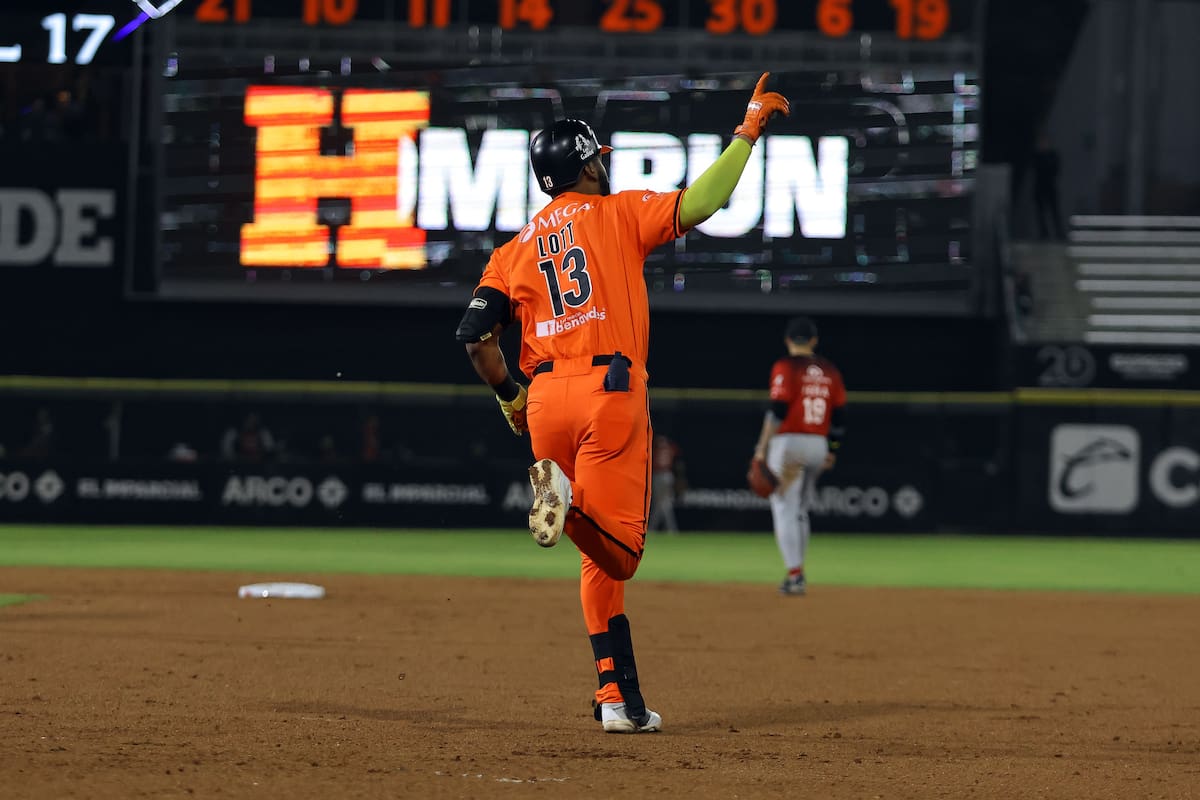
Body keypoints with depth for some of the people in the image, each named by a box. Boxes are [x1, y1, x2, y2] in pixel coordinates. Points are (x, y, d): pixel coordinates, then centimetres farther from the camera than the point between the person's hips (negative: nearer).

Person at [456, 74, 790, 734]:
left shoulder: (515, 250, 16)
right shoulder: (619, 213, 7)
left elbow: (475, 333, 7)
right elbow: (701, 202, -6)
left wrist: (510, 399, 21)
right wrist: (748, 131, 5)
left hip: (546, 399, 5)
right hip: (610, 391, -5)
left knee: (603, 555, 11)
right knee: (615, 546, -9)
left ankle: (620, 697, -1)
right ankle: (570, 499, -40)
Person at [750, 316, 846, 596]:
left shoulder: (786, 368, -7)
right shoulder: (829, 371, 9)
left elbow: (778, 410, -15)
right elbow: (839, 415, 10)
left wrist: (762, 447, -11)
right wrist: (832, 451, 20)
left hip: (787, 444, -6)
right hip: (818, 445, 6)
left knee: (785, 509, -5)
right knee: (800, 511, 18)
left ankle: (794, 574, -15)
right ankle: (796, 576, 20)